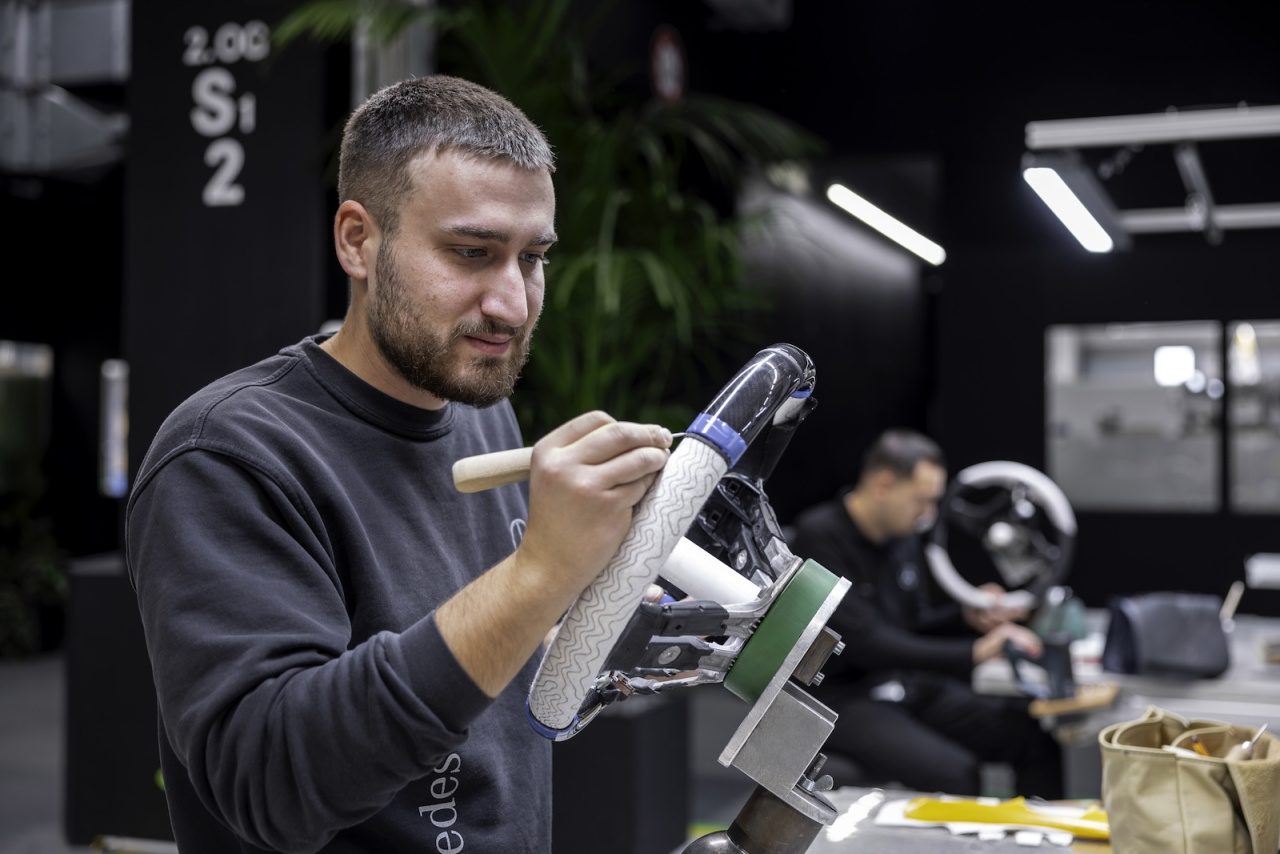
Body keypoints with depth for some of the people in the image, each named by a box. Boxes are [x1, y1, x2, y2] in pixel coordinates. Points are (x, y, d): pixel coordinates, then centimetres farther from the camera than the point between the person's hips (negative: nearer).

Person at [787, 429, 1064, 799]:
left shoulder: (903, 535, 9)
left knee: (1034, 736, -10)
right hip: (841, 696, -8)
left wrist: (969, 617, -1)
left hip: (906, 685, 8)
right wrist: (973, 653, -28)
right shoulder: (819, 536, -17)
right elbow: (865, 642, -25)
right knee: (954, 773, -31)